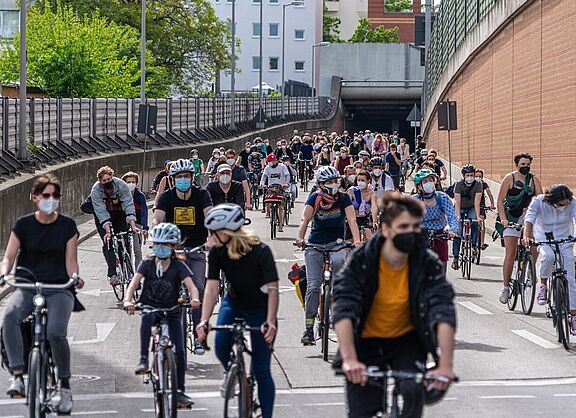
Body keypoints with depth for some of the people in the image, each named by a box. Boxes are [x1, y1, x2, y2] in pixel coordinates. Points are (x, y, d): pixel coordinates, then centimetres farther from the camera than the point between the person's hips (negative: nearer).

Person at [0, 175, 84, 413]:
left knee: (56, 332, -28)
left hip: (59, 288, -1)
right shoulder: (23, 225, 6)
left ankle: (65, 386, -6)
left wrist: (74, 277, -19)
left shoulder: (67, 226, 6)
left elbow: (71, 260, 3)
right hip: (28, 287, 1)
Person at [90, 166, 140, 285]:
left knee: (124, 242, -6)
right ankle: (112, 274, -19)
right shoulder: (95, 190, -28)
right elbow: (101, 212, -31)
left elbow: (129, 205, -29)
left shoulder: (121, 185, -26)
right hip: (102, 216, -2)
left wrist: (133, 226, -38)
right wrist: (108, 231, -40)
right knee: (108, 243, -16)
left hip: (119, 213, 2)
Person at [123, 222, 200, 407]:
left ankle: (180, 391, 3)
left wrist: (195, 299, -43)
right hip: (151, 308, 0)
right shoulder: (147, 264, -3)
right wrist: (127, 300, -37)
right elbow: (134, 283, -17)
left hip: (172, 312, 0)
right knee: (147, 317, -38)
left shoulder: (178, 266, -6)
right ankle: (143, 359, -35)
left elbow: (191, 285, -20)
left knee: (179, 351, -9)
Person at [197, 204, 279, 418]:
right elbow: (212, 287, -19)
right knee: (221, 348, -22)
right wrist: (204, 321, -31)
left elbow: (272, 288, -30)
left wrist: (270, 322, -42)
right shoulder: (217, 252, -16)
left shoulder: (260, 251, -27)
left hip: (260, 310, -3)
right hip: (233, 304, 3)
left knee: (261, 370, -5)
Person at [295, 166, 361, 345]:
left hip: (336, 243, 0)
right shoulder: (315, 198, -7)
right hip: (315, 244, 0)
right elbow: (305, 219, -18)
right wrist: (300, 238, -36)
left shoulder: (343, 198, -6)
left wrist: (356, 240, -31)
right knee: (313, 286, -7)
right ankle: (309, 328, -3)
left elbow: (352, 219, -15)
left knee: (338, 260, -36)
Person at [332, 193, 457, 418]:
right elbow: (343, 308, -31)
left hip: (407, 341, 0)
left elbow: (443, 311, -28)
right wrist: (349, 359, -45)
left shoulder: (428, 264, -18)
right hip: (367, 342, 0)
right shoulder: (361, 261, -21)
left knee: (413, 391, -27)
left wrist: (446, 364, -41)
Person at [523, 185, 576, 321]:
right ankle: (543, 285, -12)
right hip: (544, 239, -1)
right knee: (548, 256, -38)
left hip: (565, 242, 1)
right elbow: (529, 219, -29)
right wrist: (526, 236, -49)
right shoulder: (538, 202, -19)